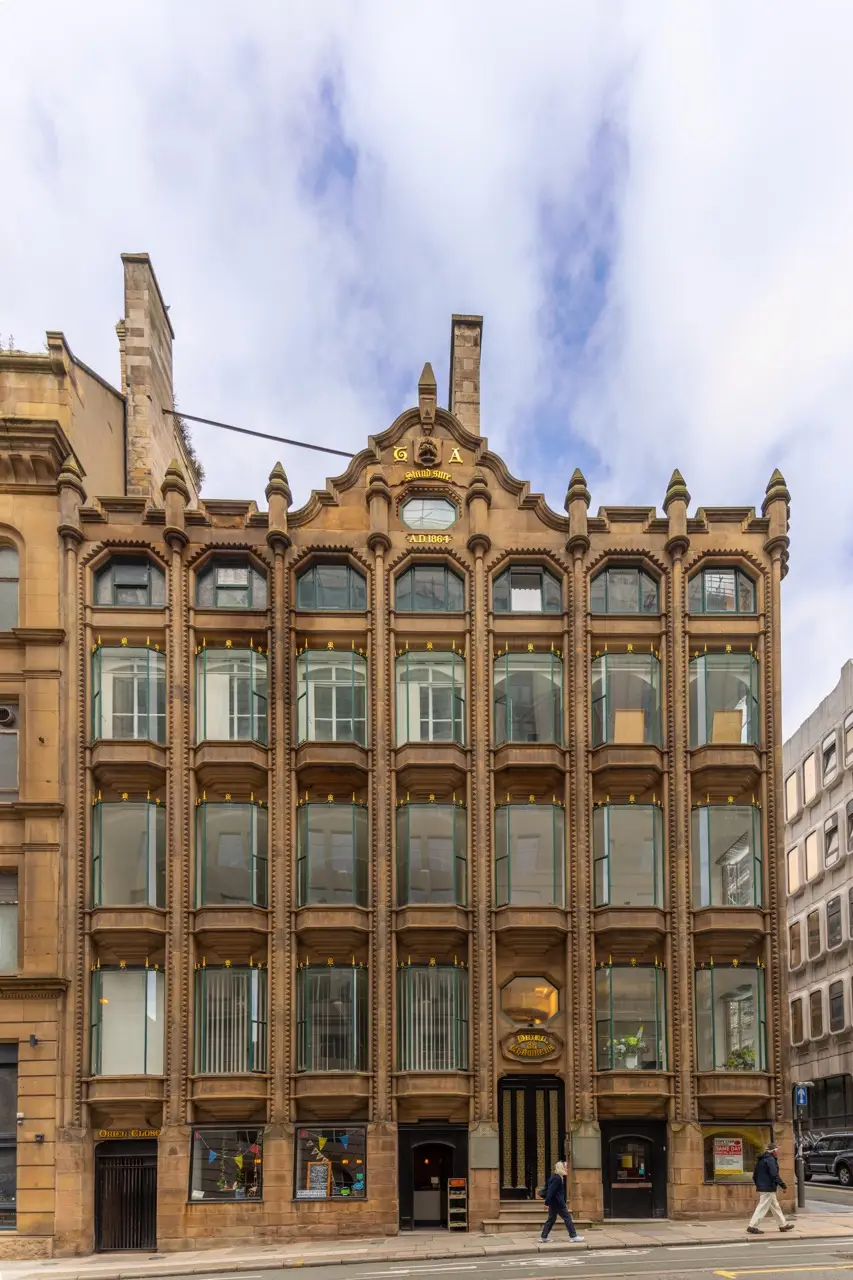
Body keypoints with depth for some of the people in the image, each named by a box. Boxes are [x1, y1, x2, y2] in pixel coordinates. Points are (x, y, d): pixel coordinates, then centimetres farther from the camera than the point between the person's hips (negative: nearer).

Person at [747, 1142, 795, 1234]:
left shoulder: (761, 1160, 15)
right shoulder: (770, 1160, -16)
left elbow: (755, 1176, 20)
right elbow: (774, 1175, -23)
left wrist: (758, 1185, 29)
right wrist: (783, 1186, -18)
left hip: (761, 1188, 10)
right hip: (768, 1188, -10)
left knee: (775, 1206, 18)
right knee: (762, 1208, -6)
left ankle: (783, 1225, 27)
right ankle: (752, 1226, -6)